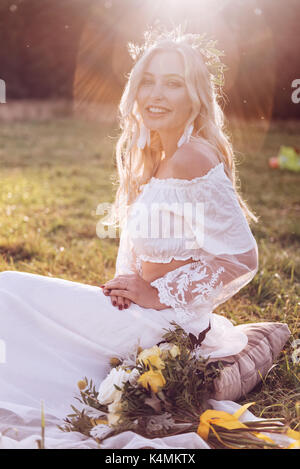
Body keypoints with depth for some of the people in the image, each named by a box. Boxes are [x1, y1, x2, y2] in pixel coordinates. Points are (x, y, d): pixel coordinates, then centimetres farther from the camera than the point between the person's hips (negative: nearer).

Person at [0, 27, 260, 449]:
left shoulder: (191, 158, -23)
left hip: (163, 322, -9)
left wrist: (157, 295, -15)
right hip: (145, 308, 9)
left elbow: (242, 259, -24)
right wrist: (129, 281, -2)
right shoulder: (154, 154, 5)